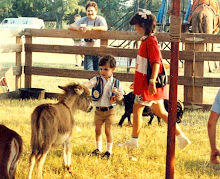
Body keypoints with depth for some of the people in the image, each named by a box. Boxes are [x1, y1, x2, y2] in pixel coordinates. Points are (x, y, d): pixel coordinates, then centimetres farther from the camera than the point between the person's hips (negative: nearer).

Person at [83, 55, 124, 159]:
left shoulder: (116, 83, -3)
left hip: (109, 111, -2)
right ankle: (98, 149, 27)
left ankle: (109, 151, 15)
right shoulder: (97, 80, -4)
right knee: (98, 130, 11)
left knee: (108, 131, 1)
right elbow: (89, 84, -24)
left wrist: (118, 96, -18)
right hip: (98, 110, 2)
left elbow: (120, 98, 5)